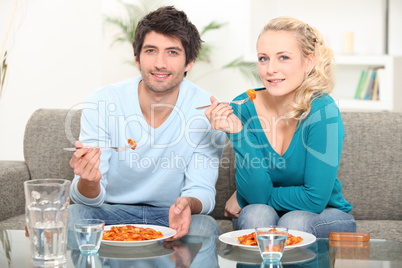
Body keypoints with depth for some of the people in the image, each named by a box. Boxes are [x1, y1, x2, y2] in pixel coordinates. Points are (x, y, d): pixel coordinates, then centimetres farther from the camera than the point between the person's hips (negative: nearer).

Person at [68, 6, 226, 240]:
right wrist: (88, 182, -38)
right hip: (112, 211, 1)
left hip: (169, 215, 0)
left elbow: (202, 190, -10)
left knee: (205, 227, -32)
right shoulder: (102, 103, -13)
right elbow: (91, 199, -12)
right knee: (72, 216, -30)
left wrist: (187, 204, -36)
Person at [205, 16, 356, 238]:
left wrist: (243, 199, -12)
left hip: (324, 215, -2)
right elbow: (257, 195, -18)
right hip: (258, 219, 2)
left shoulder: (323, 112, -23)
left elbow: (315, 199, -22)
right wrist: (238, 134, -30)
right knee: (256, 214, -30)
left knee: (295, 221, -33)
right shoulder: (244, 107, -14)